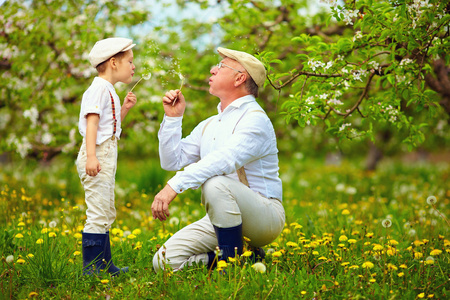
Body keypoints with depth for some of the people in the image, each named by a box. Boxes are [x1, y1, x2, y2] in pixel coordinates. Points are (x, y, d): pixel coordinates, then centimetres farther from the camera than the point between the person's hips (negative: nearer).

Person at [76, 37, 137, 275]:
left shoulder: (109, 91, 19)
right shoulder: (98, 89, -11)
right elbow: (92, 123, -20)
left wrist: (124, 109, 14)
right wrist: (91, 156, -28)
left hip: (107, 155, 11)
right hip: (97, 154, -11)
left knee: (106, 214, 15)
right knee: (98, 213, -11)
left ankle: (105, 265, 24)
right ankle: (90, 268, -8)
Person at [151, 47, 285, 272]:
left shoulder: (255, 119, -12)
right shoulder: (209, 125, 16)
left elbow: (224, 160, -30)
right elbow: (172, 161, 14)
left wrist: (175, 185, -38)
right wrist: (172, 118, 5)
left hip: (264, 215, -8)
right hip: (223, 219, 8)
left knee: (215, 184, -37)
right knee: (165, 261, -8)